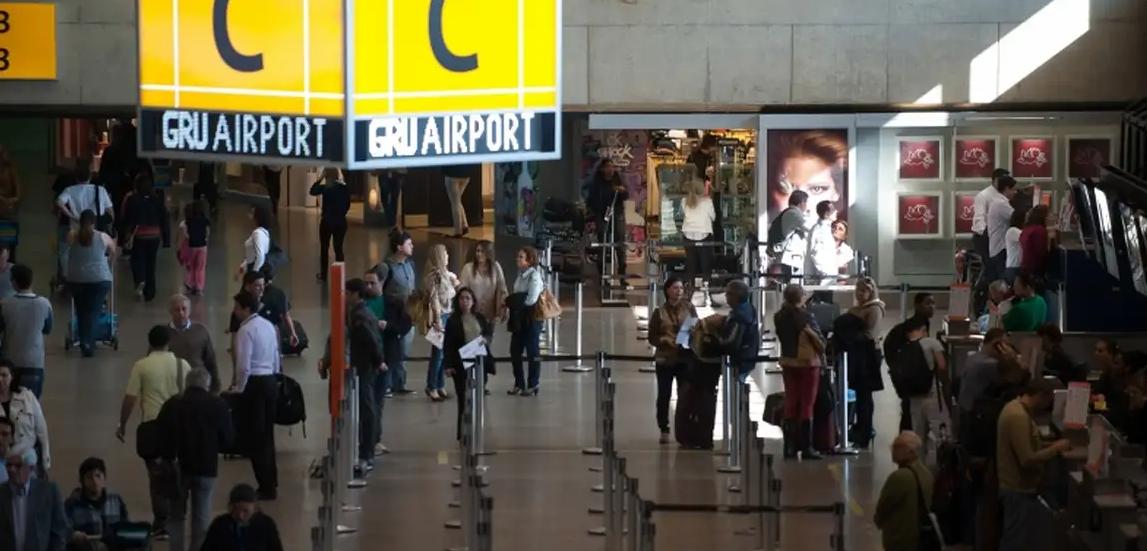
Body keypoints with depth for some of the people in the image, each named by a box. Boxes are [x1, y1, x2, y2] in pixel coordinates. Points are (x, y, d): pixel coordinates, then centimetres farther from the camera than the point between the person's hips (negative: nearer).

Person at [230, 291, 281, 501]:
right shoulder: (268, 326, 10)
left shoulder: (246, 330, -15)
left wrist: (239, 389, -7)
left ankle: (266, 487, -2)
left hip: (254, 383, -8)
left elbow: (244, 366, -18)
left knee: (255, 437, -2)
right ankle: (271, 482, 23)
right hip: (271, 381, 8)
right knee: (267, 434, 17)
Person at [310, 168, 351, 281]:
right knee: (338, 248, 9)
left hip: (327, 221, -3)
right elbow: (347, 205, 5)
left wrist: (320, 178, -4)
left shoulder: (325, 188, -14)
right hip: (341, 221, 3)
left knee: (324, 248, 11)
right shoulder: (344, 188, -3)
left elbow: (312, 191, -3)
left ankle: (323, 274, 15)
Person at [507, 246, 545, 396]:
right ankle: (519, 384, 20)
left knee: (532, 352, 2)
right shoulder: (521, 275, 12)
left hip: (531, 319, -8)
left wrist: (512, 301, -11)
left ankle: (532, 386, 9)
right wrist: (511, 302, -5)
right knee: (515, 351, 9)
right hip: (519, 319, 8)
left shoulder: (535, 276, -13)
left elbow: (531, 300, -20)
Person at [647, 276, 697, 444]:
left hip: (685, 358, 1)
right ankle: (664, 430, 13)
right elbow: (652, 337, 1)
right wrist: (666, 340, -16)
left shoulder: (689, 308, 3)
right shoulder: (660, 312, 0)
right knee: (664, 395, 3)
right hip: (665, 359, -1)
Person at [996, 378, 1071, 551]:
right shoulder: (1018, 417, -25)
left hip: (1019, 487, 11)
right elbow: (1027, 460, -28)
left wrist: (1050, 446, 8)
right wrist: (1056, 449, -17)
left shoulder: (1017, 408, 8)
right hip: (1018, 491, -11)